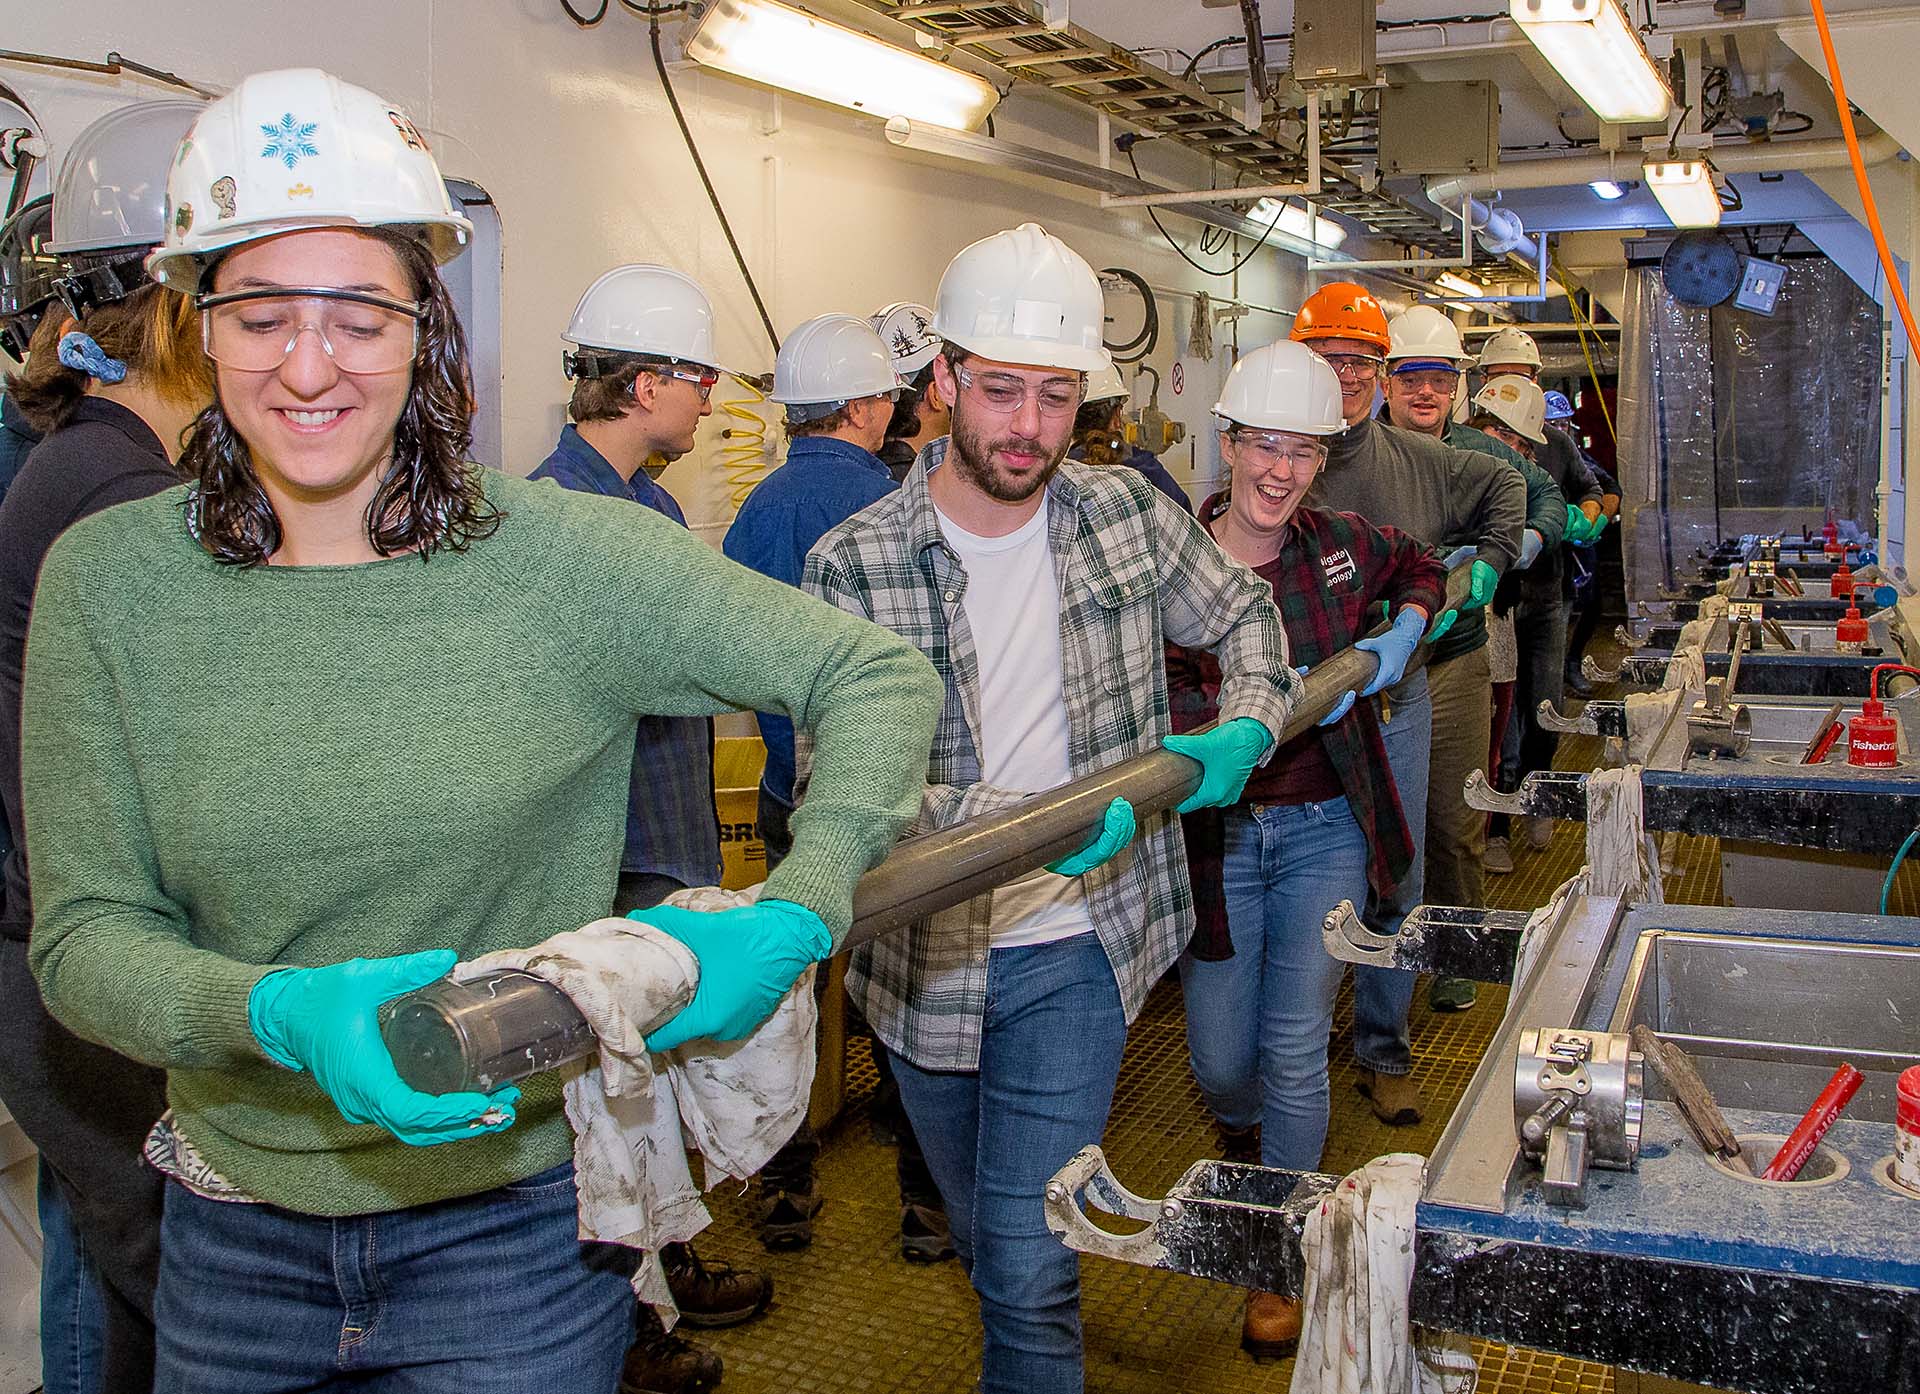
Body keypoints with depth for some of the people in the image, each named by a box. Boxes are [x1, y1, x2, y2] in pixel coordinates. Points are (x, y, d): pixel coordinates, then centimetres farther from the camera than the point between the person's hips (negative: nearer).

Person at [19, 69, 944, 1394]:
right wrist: (280, 1015, -27)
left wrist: (792, 920, -23)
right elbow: (84, 932, -7)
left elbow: (878, 677, -10)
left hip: (520, 1219, -2)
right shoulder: (107, 582, -7)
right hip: (236, 1226, 3)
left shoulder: (563, 558, -14)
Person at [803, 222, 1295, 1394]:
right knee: (984, 1239, 24)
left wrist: (1247, 729, -4)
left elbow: (1242, 612, 15)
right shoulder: (854, 565, -16)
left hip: (1075, 951, 0)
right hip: (925, 959, 1)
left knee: (1031, 1266, -8)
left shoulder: (1129, 515, -5)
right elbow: (837, 785, -22)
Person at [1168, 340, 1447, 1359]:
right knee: (1220, 1061, 8)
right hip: (1219, 835, -1)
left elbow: (1422, 568, 22)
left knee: (1295, 1051, -1)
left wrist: (1400, 636, 3)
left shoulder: (1339, 544, 0)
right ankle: (1249, 1129, 47)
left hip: (1324, 826, 1)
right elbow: (1157, 699, -22)